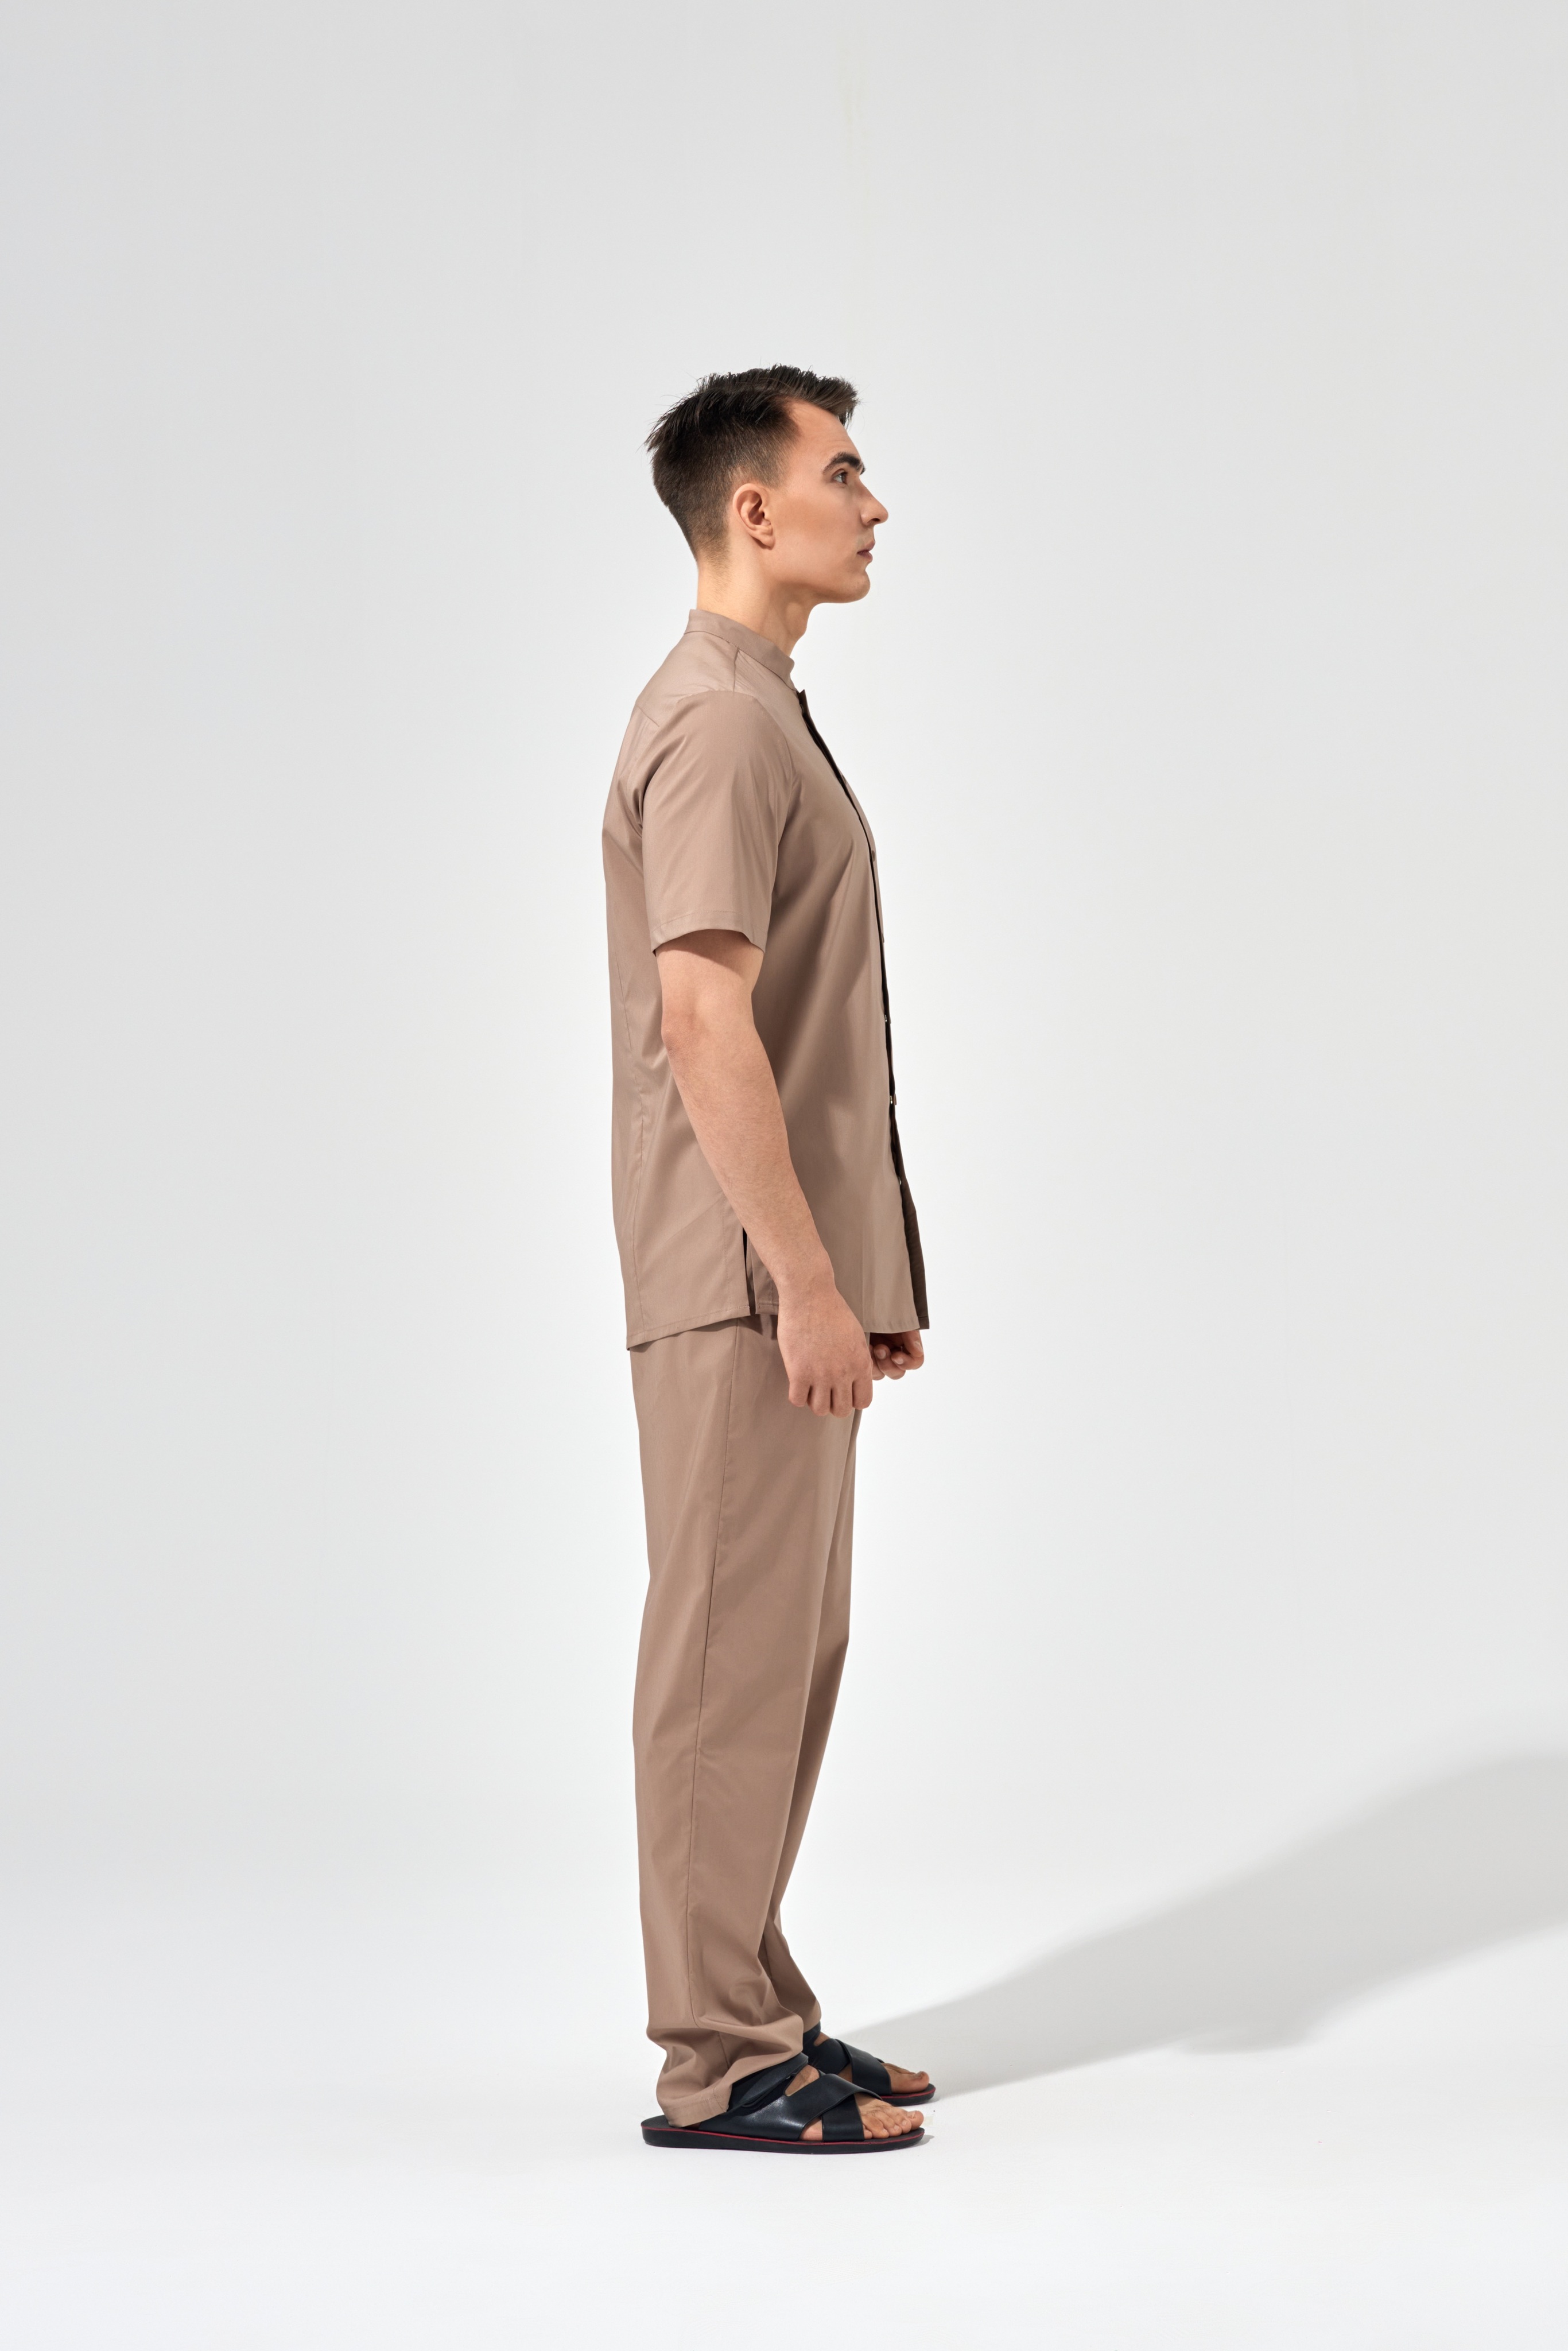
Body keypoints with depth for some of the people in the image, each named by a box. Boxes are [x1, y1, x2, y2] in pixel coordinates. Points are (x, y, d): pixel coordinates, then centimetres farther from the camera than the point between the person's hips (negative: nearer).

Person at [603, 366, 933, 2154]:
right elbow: (704, 1020, -22)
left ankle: (753, 2012, 24)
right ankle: (720, 2064, 3)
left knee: (785, 1653, 14)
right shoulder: (715, 727, -14)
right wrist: (805, 1279, -22)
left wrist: (860, 1275, 21)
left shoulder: (765, 716, 20)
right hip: (741, 1285, -10)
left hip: (792, 1280, 10)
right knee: (733, 1656, -4)